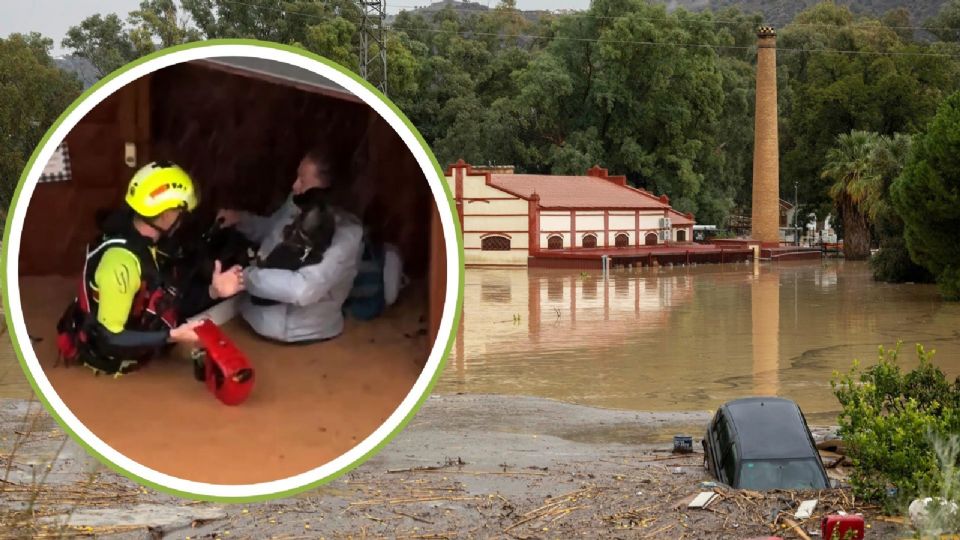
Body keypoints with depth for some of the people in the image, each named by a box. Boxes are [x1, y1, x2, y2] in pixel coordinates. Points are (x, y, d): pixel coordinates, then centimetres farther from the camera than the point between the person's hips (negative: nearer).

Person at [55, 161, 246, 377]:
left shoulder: (141, 242, -1)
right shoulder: (122, 260, -31)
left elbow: (167, 303, 6)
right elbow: (109, 338, -30)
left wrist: (212, 291, -4)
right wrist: (172, 336, -32)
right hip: (104, 352, -8)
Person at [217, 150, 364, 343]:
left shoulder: (346, 233, -25)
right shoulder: (296, 204, -3)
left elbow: (303, 289, -35)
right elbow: (270, 229, 21)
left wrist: (246, 276, -28)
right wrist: (241, 219, 2)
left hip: (297, 329, -7)